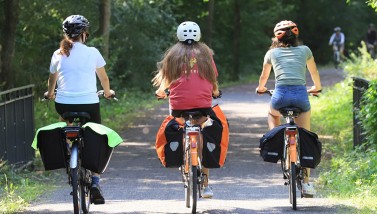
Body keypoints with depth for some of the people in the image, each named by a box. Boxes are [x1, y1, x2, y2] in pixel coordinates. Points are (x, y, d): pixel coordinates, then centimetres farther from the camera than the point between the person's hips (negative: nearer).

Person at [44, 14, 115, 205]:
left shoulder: (58, 55, 6)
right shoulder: (92, 53, 1)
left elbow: (52, 79, 23)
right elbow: (103, 78, 15)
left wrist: (50, 93, 45)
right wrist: (107, 92, 36)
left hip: (63, 104, 2)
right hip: (89, 104, -2)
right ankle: (95, 182, 0)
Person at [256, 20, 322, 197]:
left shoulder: (272, 53, 18)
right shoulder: (304, 50, 18)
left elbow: (264, 76, 35)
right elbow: (315, 73, 33)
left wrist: (260, 88, 56)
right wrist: (317, 88, 53)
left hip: (281, 95, 0)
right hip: (301, 94, 0)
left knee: (272, 113, 38)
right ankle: (306, 183, 6)